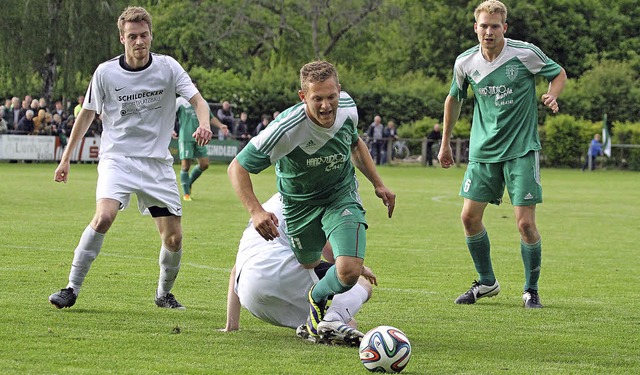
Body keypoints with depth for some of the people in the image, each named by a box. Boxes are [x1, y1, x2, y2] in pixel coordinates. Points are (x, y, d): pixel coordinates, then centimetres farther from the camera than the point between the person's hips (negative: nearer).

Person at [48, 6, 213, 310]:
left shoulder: (167, 67, -1)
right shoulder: (106, 73, -2)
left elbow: (198, 101, -4)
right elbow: (87, 114, 10)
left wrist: (203, 125, -27)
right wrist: (66, 158, 11)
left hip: (157, 162, 2)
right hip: (117, 158, -2)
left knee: (174, 238, -2)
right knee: (104, 216, -27)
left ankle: (164, 294, 25)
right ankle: (72, 290, -18)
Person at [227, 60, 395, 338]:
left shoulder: (347, 109, -17)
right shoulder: (285, 129, -33)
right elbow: (237, 167, -26)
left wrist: (377, 183, 7)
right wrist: (256, 211, -40)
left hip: (342, 197, 1)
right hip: (300, 205, -1)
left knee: (349, 272, -19)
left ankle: (319, 298, 16)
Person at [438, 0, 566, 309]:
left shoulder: (525, 54, -11)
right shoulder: (465, 62, -1)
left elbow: (559, 74, 6)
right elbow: (454, 98, 17)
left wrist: (552, 95, -16)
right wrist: (445, 143, 20)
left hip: (522, 150, -4)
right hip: (483, 152, 4)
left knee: (525, 223, -9)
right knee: (470, 217, 2)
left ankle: (531, 290, 10)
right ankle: (486, 283, 22)